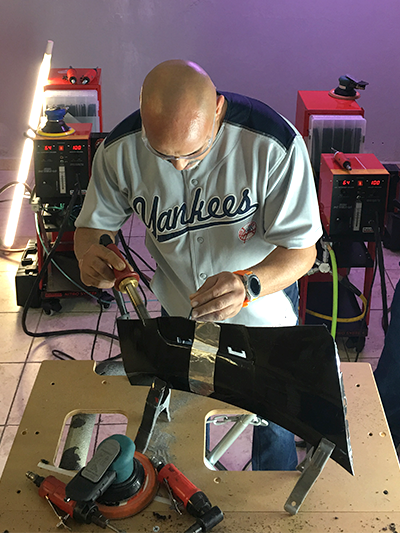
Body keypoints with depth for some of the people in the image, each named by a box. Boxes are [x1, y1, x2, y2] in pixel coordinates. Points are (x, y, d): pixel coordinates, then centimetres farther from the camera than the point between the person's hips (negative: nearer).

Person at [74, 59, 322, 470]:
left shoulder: (274, 144, -33)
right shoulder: (120, 151, -23)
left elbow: (301, 250, -28)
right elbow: (93, 224, -8)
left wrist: (247, 285, -48)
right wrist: (89, 253, -34)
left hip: (263, 309, -2)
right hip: (177, 311, 3)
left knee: (273, 422, 19)